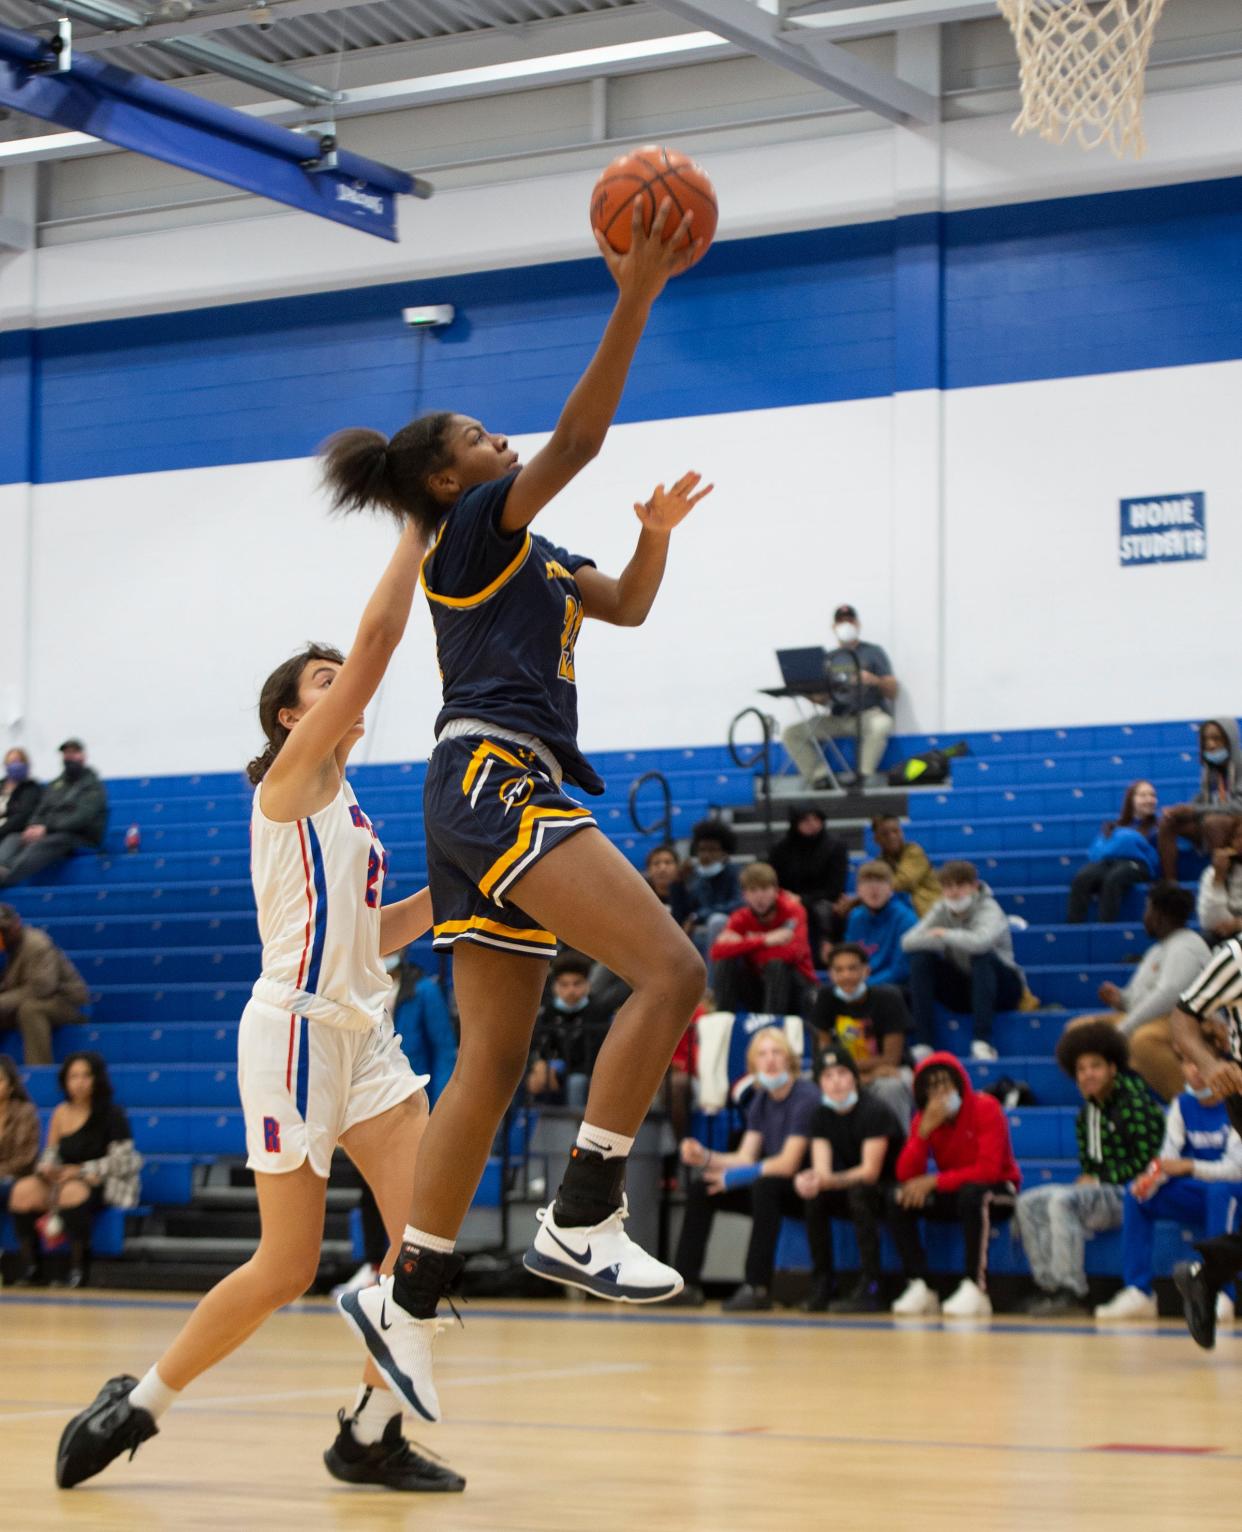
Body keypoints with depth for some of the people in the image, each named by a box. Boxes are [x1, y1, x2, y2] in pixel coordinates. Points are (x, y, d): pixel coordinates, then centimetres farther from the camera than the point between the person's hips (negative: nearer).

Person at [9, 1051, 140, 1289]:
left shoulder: (111, 1115, -6)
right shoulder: (62, 1113, 8)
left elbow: (121, 1162, -10)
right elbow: (51, 1152, 15)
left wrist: (80, 1170, -15)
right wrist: (46, 1167, -9)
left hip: (105, 1185, -5)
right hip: (63, 1179, 5)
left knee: (72, 1192, -39)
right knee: (23, 1190, -22)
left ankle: (79, 1267, -24)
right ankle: (31, 1265, -12)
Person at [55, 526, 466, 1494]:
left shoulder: (342, 806, 18)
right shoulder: (290, 777, -6)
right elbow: (378, 638, -15)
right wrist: (419, 530, -12)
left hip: (364, 1032, 8)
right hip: (297, 1026, -8)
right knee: (286, 1269, -6)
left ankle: (371, 1435, 4)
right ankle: (137, 1403, 12)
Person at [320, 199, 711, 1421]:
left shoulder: (529, 553, 28)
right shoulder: (475, 524, 2)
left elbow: (627, 606, 34)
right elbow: (577, 437, -12)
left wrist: (656, 531, 14)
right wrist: (633, 303, -16)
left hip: (497, 796, 10)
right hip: (495, 779, -10)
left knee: (494, 1059, 6)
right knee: (670, 970, -20)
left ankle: (405, 1298, 6)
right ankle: (580, 1219, -21)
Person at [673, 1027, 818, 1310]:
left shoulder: (805, 1098, -17)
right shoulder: (761, 1100, 8)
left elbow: (788, 1163, -22)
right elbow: (745, 1157, 2)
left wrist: (735, 1176, -18)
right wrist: (706, 1158, -15)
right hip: (771, 1186, 8)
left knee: (764, 1186, -38)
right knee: (700, 1190, -4)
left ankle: (758, 1287, -37)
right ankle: (686, 1285, -6)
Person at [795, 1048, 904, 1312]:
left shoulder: (874, 1110, -18)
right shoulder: (821, 1115, -1)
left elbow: (870, 1172, -25)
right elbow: (822, 1169, -11)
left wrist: (827, 1181, -39)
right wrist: (813, 1180, -36)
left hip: (892, 1190, -6)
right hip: (848, 1189, 6)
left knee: (859, 1192, -35)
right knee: (814, 1197, -21)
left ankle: (868, 1288, -35)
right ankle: (820, 1286, -15)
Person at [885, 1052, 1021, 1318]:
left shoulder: (985, 1108, -16)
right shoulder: (924, 1118, -1)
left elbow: (988, 1169, -24)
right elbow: (905, 1175, -10)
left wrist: (933, 1181, -27)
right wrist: (924, 1131, -25)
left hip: (997, 1191, -5)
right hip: (954, 1195, 5)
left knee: (972, 1194, -39)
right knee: (899, 1201, -18)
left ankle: (975, 1289, -38)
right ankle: (919, 1288, -20)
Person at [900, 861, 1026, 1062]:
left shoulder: (989, 910, -17)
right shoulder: (940, 910, -2)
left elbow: (980, 942, -40)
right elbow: (908, 941, -16)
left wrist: (944, 934, -24)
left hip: (1001, 987, -4)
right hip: (961, 988, 5)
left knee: (981, 955, -34)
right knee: (920, 958, -17)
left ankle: (982, 1042, -37)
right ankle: (923, 1043, -20)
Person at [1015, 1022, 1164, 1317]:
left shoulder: (1134, 1105, -9)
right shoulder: (1086, 1113, 16)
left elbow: (1146, 1162, -14)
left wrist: (1098, 1181, -11)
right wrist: (1086, 1180, -3)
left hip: (1129, 1195, -9)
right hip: (1097, 1194, 9)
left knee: (1062, 1201, -31)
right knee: (1028, 1203, -6)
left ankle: (1071, 1290, -32)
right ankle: (1048, 1284, -15)